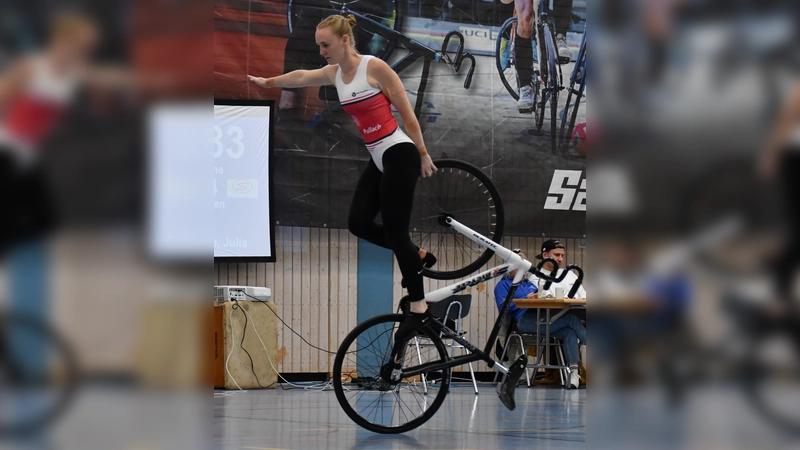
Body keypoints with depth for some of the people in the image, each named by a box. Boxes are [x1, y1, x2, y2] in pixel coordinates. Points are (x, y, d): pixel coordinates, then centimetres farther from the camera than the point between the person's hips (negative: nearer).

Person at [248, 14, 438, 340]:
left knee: (395, 231, -8)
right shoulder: (334, 73, 9)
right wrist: (265, 82, 44)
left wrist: (423, 155, -6)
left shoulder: (375, 67, -13)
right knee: (359, 223, 2)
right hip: (378, 159, 8)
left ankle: (418, 308, 0)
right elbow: (299, 77, 29)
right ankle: (418, 257, 23)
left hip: (399, 155, -8)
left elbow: (407, 114, -9)